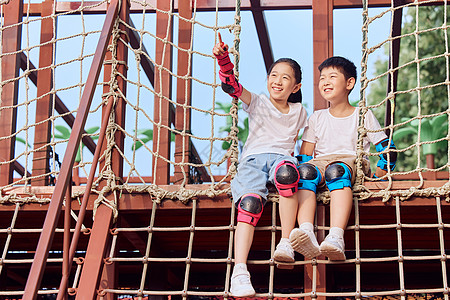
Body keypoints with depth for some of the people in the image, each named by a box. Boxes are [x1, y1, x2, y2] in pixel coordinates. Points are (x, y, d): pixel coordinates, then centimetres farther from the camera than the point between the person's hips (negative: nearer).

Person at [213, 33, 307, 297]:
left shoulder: (300, 112, 21)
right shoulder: (257, 103, 12)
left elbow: (302, 138, 38)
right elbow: (233, 86, -4)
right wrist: (224, 59, -19)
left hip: (282, 157, 1)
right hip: (253, 158, -1)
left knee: (286, 172, -40)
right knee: (251, 201, -31)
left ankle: (287, 241, -32)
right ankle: (240, 271, -41)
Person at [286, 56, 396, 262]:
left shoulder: (363, 116, 15)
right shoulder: (317, 118, 24)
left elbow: (388, 151, 10)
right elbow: (304, 155, 17)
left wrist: (376, 178, -2)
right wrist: (304, 168, -3)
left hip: (351, 162, -2)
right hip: (319, 163, 2)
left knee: (336, 171, -40)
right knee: (305, 171, -35)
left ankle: (336, 238, -59)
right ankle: (306, 234, -57)